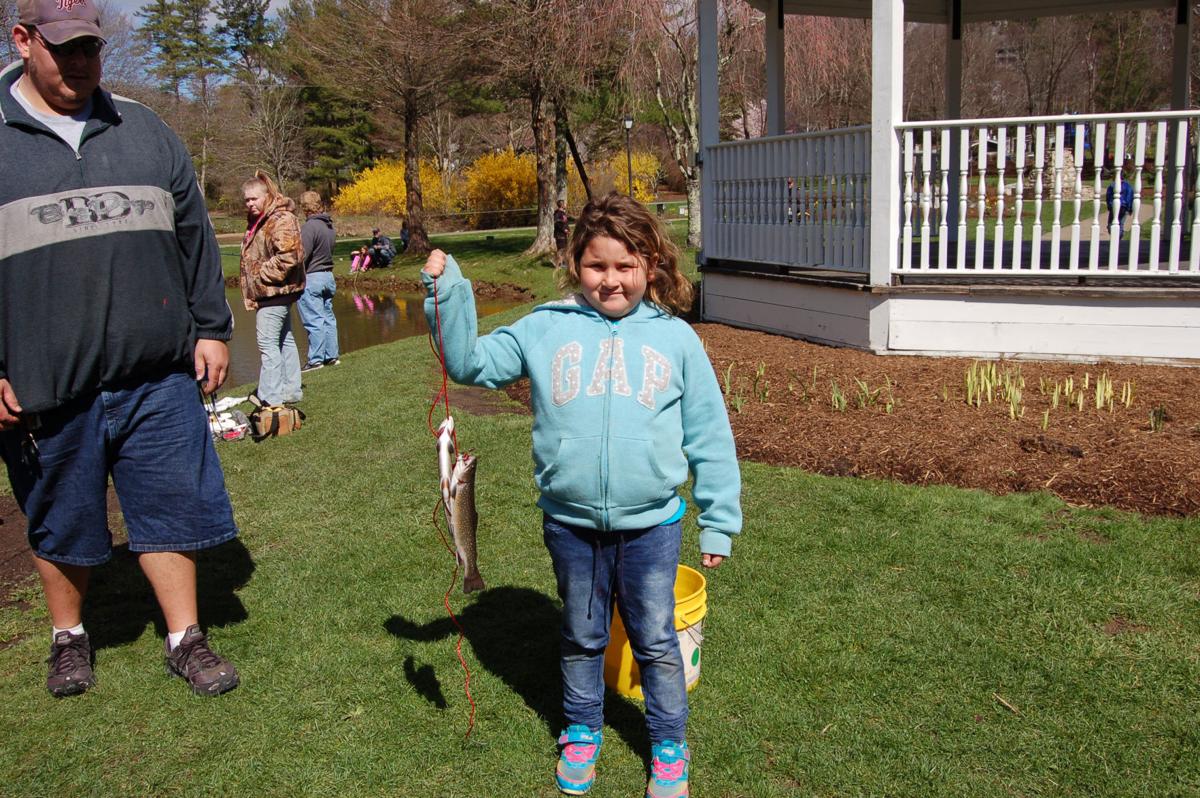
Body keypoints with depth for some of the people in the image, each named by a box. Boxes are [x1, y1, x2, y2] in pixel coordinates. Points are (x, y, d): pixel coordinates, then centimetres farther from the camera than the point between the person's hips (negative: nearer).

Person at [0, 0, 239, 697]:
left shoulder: (143, 129, 11)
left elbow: (195, 240, 13)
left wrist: (211, 329, 9)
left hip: (158, 377, 2)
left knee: (172, 509, 7)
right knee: (61, 525, 14)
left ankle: (185, 638, 22)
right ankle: (69, 636, 36)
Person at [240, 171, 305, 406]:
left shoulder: (281, 220, -15)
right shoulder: (257, 220, 18)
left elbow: (289, 256, -26)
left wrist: (263, 274, -18)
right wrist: (251, 285, 16)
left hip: (275, 291, -11)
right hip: (269, 293, 11)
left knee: (267, 342, -11)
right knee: (284, 340, 15)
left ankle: (271, 397, -10)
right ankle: (291, 390, 24)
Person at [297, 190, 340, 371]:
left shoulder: (310, 227, -16)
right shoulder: (328, 226, 10)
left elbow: (302, 256, -19)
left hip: (311, 278, -9)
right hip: (328, 275, 9)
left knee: (314, 320, -4)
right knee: (328, 317, 13)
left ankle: (315, 359, -1)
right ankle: (331, 355, 19)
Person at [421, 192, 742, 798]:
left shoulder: (675, 338, -2)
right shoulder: (546, 328, -1)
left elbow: (710, 436, 2)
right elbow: (470, 363, 2)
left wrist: (719, 521, 4)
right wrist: (448, 293, -9)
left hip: (650, 524, -1)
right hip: (569, 523, 1)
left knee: (656, 642, 14)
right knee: (582, 638, 20)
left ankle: (669, 747, 35)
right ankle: (582, 732, 43)